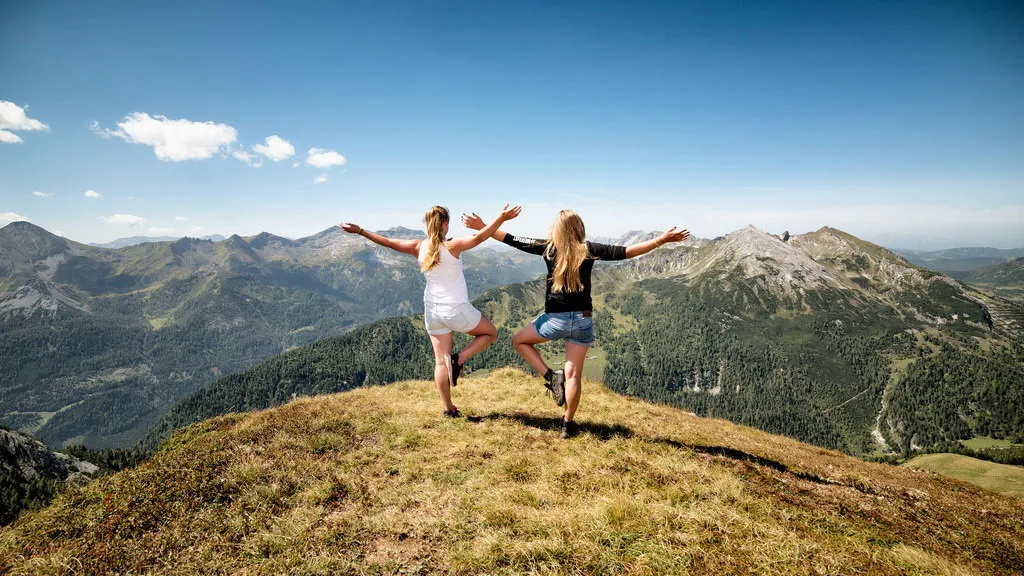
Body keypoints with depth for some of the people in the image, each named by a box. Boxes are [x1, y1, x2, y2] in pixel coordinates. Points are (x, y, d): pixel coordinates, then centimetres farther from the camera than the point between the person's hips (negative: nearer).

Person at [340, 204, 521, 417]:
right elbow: (479, 237, -29)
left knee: (441, 361, 11)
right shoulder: (452, 246, -14)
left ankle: (448, 408, 14)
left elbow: (388, 242, 6)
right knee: (490, 332, 18)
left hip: (432, 311, 5)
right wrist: (501, 218, -31)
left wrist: (360, 230, 17)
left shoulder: (419, 247, -1)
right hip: (457, 310, -5)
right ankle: (459, 358, -2)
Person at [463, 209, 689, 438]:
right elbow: (626, 252, -4)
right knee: (573, 374, 9)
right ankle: (568, 424, 17)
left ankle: (551, 377, 8)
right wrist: (663, 239, 2)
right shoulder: (589, 250, -2)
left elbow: (511, 240, 2)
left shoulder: (549, 248, -4)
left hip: (555, 318, -2)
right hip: (583, 320, 2)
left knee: (519, 341, 22)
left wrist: (482, 227, 13)